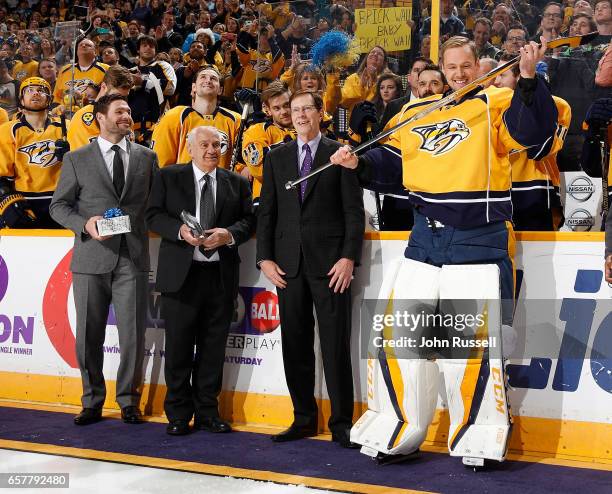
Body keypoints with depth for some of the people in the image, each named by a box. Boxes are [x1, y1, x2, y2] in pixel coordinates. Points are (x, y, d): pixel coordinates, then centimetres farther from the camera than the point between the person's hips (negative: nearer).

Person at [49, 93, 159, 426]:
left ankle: (128, 401, 16)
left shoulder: (146, 157, 10)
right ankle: (92, 402, 20)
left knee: (133, 335, 1)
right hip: (91, 258, 0)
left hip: (132, 258, 1)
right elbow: (58, 205, 6)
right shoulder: (77, 159, 5)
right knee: (89, 336, 6)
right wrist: (84, 224, -11)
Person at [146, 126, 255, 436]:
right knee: (179, 347, 1)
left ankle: (207, 412, 18)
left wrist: (229, 234, -12)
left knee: (213, 348, 7)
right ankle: (178, 414, 13)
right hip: (181, 274, -2)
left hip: (221, 275, 2)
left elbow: (249, 220, 8)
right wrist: (180, 230, -17)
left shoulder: (237, 183, 13)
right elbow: (153, 216, 0)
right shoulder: (169, 177, 6)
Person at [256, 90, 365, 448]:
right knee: (295, 346, 7)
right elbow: (266, 212, 12)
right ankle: (304, 419, 16)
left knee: (336, 346, -3)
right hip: (289, 263, 4)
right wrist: (265, 258, 2)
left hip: (330, 262, -3)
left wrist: (349, 257, -11)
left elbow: (354, 210, -1)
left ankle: (342, 424, 4)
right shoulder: (276, 157, 13)